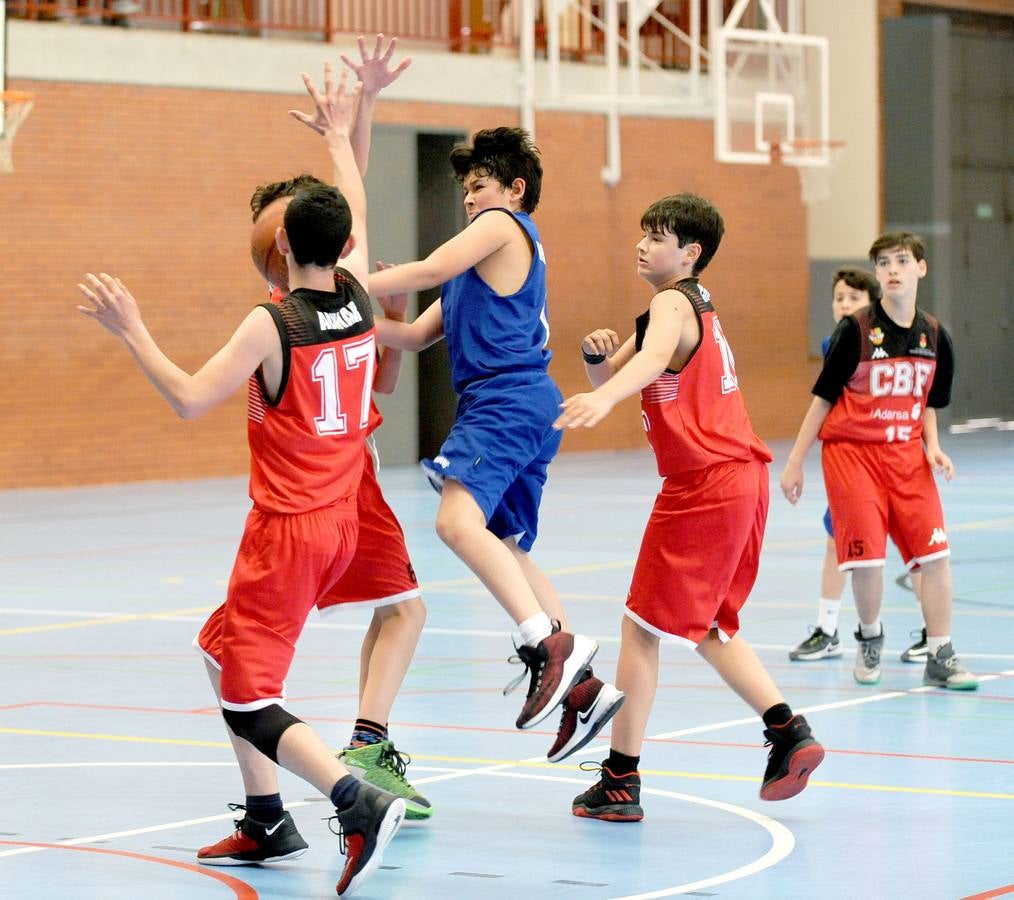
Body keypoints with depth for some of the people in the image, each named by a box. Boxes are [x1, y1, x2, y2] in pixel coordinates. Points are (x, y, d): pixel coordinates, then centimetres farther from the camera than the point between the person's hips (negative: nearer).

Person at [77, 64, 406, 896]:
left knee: (249, 702, -7)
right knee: (224, 650, 22)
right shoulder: (357, 299, 1)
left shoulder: (272, 326, -17)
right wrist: (340, 135, 33)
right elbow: (356, 220, 20)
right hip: (340, 524, 7)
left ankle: (360, 804, -25)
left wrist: (131, 331, -12)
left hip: (286, 531, -7)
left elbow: (190, 398, -20)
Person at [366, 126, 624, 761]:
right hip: (524, 407, 11)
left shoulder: (504, 224, 3)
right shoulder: (486, 266, 30)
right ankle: (582, 686, 13)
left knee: (459, 521, -28)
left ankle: (551, 643, -37)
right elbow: (418, 334, 23)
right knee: (508, 553, 14)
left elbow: (430, 270, -9)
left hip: (507, 399, -11)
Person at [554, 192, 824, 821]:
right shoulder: (694, 306, 20)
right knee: (706, 626, 21)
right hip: (740, 481, 10)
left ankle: (621, 781, 0)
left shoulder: (673, 304, -10)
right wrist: (598, 354, -5)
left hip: (704, 488, -10)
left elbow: (654, 358, -35)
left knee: (642, 626, -3)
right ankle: (790, 734, 12)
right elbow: (613, 374, 19)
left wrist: (605, 399, -53)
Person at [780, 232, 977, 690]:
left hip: (906, 456, 4)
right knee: (867, 557, -7)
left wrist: (933, 447, -3)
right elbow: (823, 397, -2)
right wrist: (794, 462, -2)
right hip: (851, 451, -3)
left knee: (935, 553, -6)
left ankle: (939, 657, 2)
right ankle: (870, 639, 20)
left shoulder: (934, 336, 4)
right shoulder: (855, 330, -8)